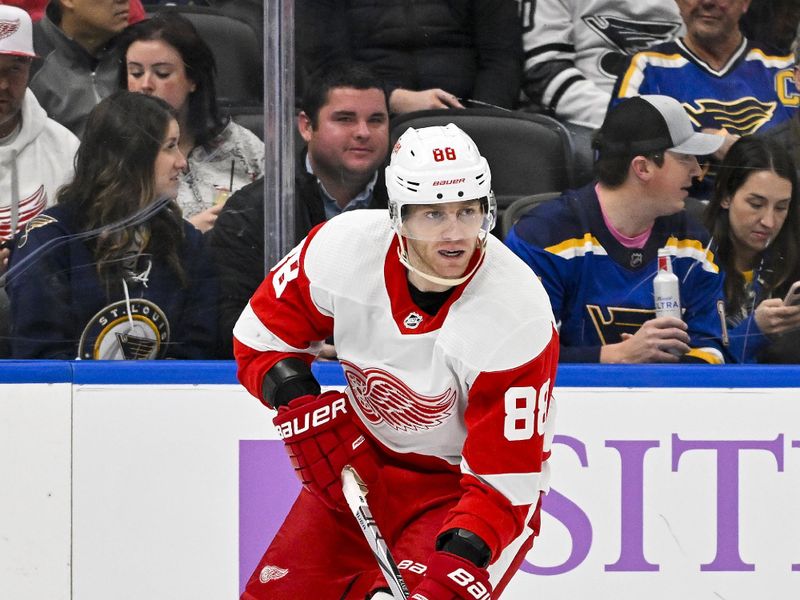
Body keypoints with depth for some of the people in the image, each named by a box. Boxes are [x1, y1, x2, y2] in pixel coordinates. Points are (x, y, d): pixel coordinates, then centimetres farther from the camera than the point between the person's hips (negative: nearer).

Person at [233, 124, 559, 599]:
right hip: (362, 460, 4)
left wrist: (458, 562, -37)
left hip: (462, 482, -4)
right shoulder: (343, 247, -19)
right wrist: (300, 403, -16)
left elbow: (506, 475, -26)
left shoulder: (519, 315, -29)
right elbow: (263, 332, 0)